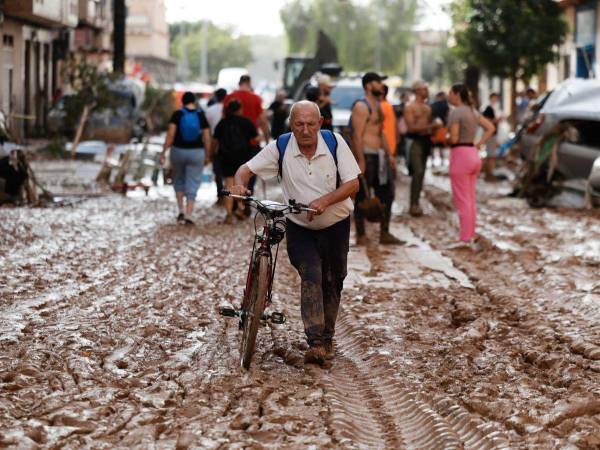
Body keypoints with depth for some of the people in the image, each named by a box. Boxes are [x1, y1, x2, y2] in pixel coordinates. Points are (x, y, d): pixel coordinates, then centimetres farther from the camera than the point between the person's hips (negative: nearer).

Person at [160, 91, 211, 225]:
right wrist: (207, 156, 9)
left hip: (178, 151, 0)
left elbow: (170, 134, -13)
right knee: (192, 184, 4)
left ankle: (181, 211, 12)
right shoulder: (201, 115, -2)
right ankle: (188, 216, -3)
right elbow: (207, 138, -2)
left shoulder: (177, 114, -6)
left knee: (179, 180, 22)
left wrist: (163, 152, -9)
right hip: (196, 152, 0)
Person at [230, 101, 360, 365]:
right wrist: (240, 184, -34)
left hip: (336, 226, 1)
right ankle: (315, 342, -24)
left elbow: (353, 184, -14)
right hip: (299, 228, -1)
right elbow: (247, 169, -10)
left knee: (332, 282, 10)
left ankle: (327, 338, 29)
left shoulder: (335, 142, -12)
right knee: (311, 277, -20)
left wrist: (324, 200, -30)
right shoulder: (280, 148, -12)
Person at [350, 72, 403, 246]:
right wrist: (361, 161, -24)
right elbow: (357, 135, -19)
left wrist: (388, 154, 20)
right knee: (362, 197, -2)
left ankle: (384, 234, 15)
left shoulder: (377, 105, 19)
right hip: (366, 155, -10)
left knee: (386, 194, 9)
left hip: (379, 156, 10)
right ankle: (361, 236, 3)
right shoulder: (361, 106, -12)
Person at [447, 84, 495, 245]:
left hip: (460, 155, -8)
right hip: (474, 154, 8)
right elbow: (490, 128, 14)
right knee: (471, 199, 13)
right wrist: (478, 144, 10)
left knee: (462, 200, -3)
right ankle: (471, 235, 19)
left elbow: (454, 138, -19)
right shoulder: (473, 111, 12)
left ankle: (465, 239, -2)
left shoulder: (456, 112, -13)